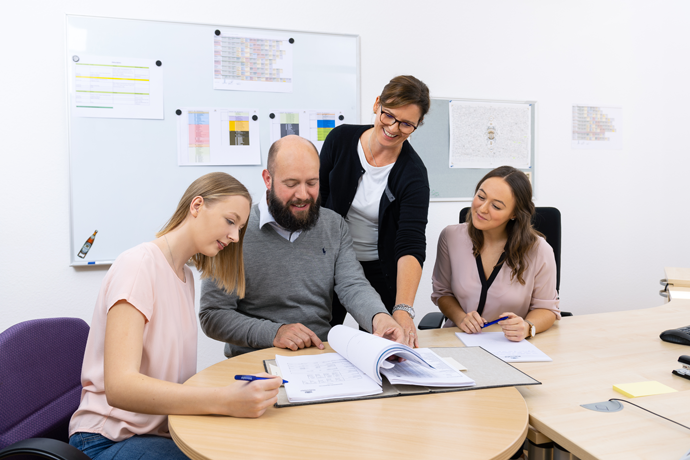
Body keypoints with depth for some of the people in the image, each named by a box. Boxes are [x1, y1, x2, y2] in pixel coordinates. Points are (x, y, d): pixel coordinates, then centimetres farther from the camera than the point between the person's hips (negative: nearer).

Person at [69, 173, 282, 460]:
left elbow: (176, 378, 4)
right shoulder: (139, 265, -15)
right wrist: (225, 401, -37)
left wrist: (239, 391, -11)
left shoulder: (186, 277, 12)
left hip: (165, 429, 7)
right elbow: (120, 386, -27)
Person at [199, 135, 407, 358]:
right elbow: (213, 316, -8)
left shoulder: (334, 225, 8)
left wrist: (378, 317, -25)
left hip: (322, 357, 3)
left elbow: (353, 287, -3)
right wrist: (273, 333, -22)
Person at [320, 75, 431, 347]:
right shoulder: (341, 138, -11)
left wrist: (403, 310, -41)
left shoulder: (413, 174, -19)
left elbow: (411, 246, -29)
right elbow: (316, 197, 1)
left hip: (380, 273, -2)